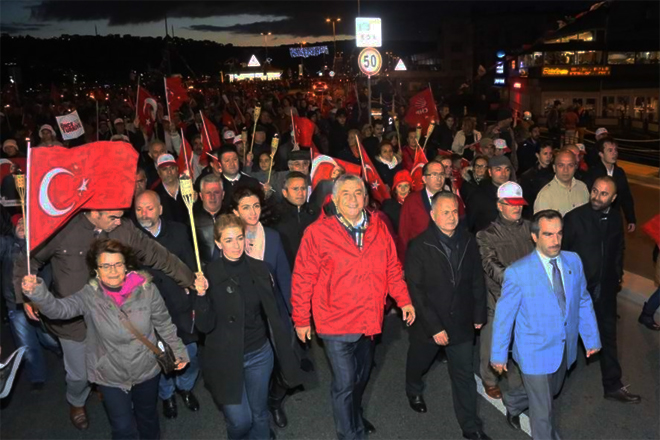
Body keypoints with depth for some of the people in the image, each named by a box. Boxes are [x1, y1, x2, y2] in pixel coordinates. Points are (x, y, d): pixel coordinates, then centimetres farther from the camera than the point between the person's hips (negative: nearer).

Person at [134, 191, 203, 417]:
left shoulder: (178, 231, -5)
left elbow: (191, 268, 0)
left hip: (181, 306, 2)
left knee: (189, 354, 13)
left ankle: (185, 387, 44)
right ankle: (166, 395, 43)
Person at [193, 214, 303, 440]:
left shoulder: (259, 268, -5)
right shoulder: (210, 274, -13)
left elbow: (271, 313, 6)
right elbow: (205, 326, -14)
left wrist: (283, 351, 7)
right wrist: (202, 295, -30)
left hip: (259, 354, 3)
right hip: (226, 358, -2)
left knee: (259, 414, 15)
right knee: (240, 420, 2)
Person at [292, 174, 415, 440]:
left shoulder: (379, 229, 1)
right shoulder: (317, 232, -13)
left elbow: (392, 268, 10)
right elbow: (303, 278, -9)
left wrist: (403, 300, 4)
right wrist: (301, 319, -6)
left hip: (369, 322, 5)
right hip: (336, 323, -5)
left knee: (361, 377, 23)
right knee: (344, 383, -1)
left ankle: (355, 417, 50)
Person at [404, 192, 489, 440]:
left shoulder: (468, 242, -5)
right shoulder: (419, 247, -17)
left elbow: (477, 280, 5)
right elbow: (415, 290, -18)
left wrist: (479, 315, 6)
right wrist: (434, 327, -19)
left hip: (460, 323, 2)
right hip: (427, 324, -2)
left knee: (464, 375, 9)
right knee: (419, 363, 23)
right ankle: (414, 391, 54)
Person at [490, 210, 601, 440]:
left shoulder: (574, 261, -8)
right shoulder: (518, 272, -22)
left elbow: (583, 302, 4)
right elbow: (503, 315, -14)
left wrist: (592, 338, 7)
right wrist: (498, 354, -8)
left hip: (566, 349, 6)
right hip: (535, 352, -6)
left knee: (550, 392, 29)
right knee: (543, 411, 9)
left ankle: (512, 401, 56)